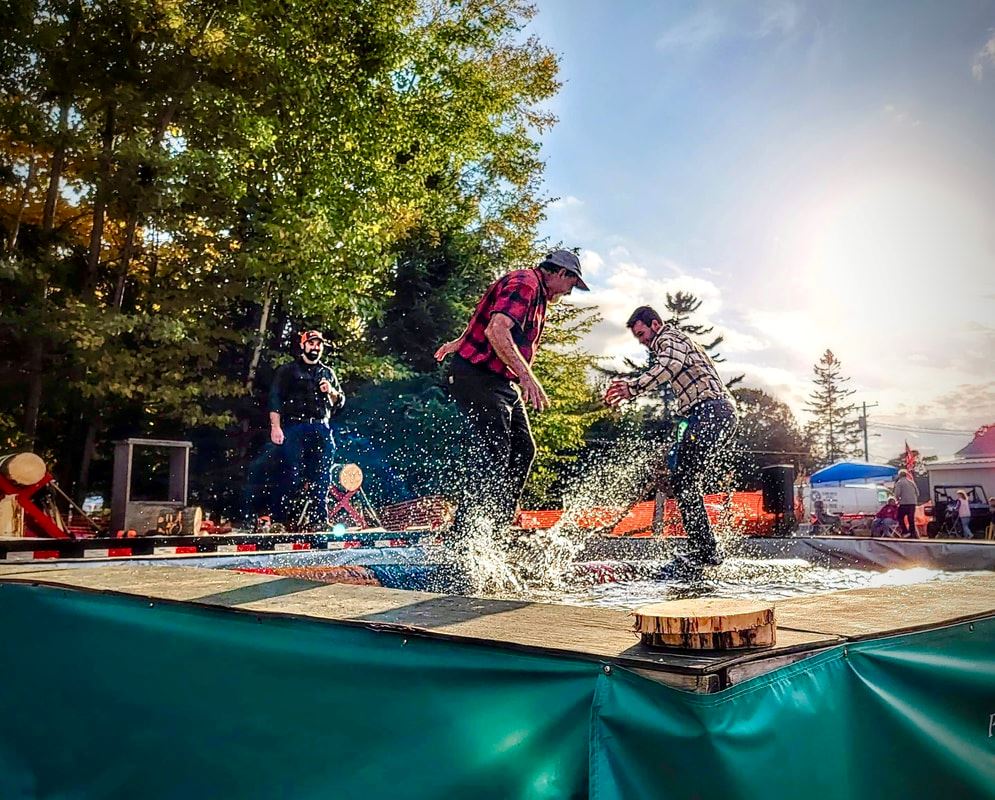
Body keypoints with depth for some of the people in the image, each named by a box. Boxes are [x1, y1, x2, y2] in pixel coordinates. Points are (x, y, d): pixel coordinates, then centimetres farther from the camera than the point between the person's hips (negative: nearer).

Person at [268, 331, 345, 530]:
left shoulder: (328, 373, 21)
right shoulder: (288, 371, 8)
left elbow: (340, 402, 23)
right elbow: (275, 399, -1)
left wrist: (331, 391, 1)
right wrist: (275, 426, -12)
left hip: (321, 428, 4)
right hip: (294, 427, -4)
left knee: (322, 475, -1)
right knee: (292, 473, -6)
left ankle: (319, 518, 2)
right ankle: (291, 518, -2)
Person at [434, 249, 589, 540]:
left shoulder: (537, 294, 20)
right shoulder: (525, 283, -14)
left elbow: (481, 321, 29)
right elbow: (496, 330, -30)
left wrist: (459, 343, 38)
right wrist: (526, 375, -37)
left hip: (503, 383, 11)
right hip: (478, 377, -11)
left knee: (523, 450, 7)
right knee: (495, 451, -18)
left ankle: (500, 528, 13)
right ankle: (460, 534, -15)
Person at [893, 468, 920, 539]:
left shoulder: (899, 482, -3)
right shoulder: (912, 482, 14)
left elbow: (897, 494, -12)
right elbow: (917, 493, 14)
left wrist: (898, 499, 7)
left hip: (904, 503, -5)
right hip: (913, 502, 5)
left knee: (900, 517, 4)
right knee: (911, 519, 10)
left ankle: (905, 531, -9)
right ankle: (913, 533, 10)